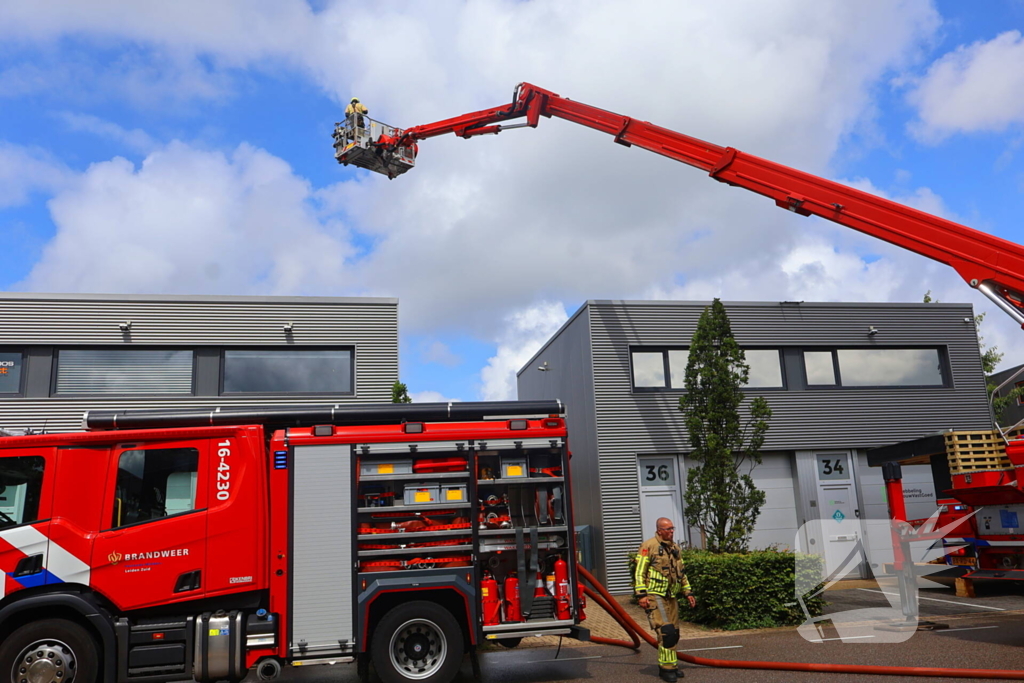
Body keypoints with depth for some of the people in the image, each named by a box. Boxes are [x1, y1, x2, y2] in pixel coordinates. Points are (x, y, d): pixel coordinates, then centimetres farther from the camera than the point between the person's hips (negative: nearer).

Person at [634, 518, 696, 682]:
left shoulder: (675, 548, 15)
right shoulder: (649, 546, -9)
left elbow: (681, 573, 23)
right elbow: (640, 572, -11)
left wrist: (688, 592, 18)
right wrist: (641, 594, -16)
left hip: (671, 596, 8)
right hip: (655, 596, -8)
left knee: (674, 633, 9)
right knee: (666, 631, -15)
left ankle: (669, 666, 21)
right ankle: (666, 668, -5)